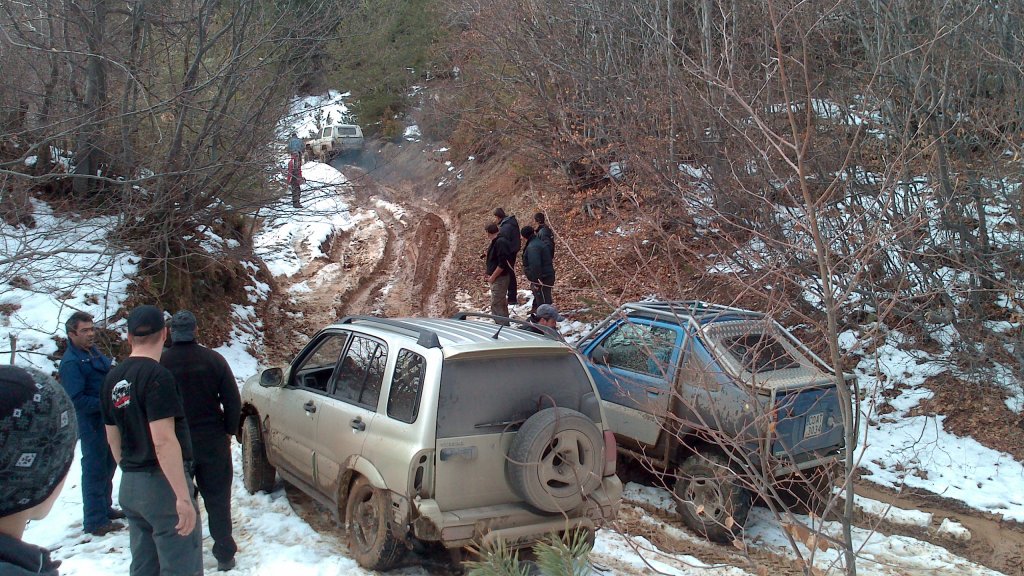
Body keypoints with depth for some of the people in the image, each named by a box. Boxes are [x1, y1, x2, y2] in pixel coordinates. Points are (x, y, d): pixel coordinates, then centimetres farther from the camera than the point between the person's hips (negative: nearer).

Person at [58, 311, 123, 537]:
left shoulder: (93, 352, 8)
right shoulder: (71, 362, -19)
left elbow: (109, 373, 21)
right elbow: (77, 400, -24)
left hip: (108, 420, 9)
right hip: (91, 423, -9)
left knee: (108, 466, 21)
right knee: (94, 470, -1)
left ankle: (105, 508, 37)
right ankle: (95, 521, 8)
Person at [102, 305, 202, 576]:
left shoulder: (113, 378, 8)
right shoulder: (157, 376, -17)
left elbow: (113, 437, 17)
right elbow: (164, 441, -24)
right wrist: (183, 496, -24)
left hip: (129, 486, 8)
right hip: (162, 483, -8)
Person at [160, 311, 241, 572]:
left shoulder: (160, 363, -9)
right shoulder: (213, 359, -5)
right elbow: (232, 400, -4)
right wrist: (228, 431, 9)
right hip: (213, 441, 1)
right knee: (218, 500, 10)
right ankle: (224, 555, 14)